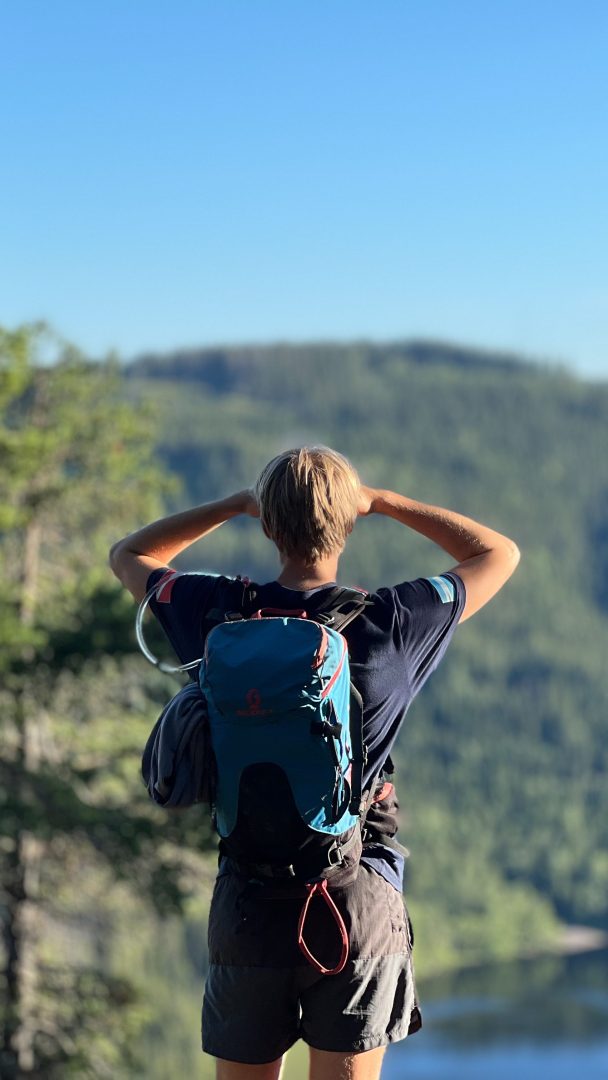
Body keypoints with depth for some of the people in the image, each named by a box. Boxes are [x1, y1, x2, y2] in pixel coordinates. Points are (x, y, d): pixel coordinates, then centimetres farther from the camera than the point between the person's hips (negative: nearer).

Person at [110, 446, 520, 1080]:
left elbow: (128, 557, 19)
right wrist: (382, 502, 13)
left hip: (247, 903, 2)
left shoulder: (222, 614, -2)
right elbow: (500, 554, 10)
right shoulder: (391, 622, -7)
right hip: (360, 905, -1)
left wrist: (236, 503, 17)